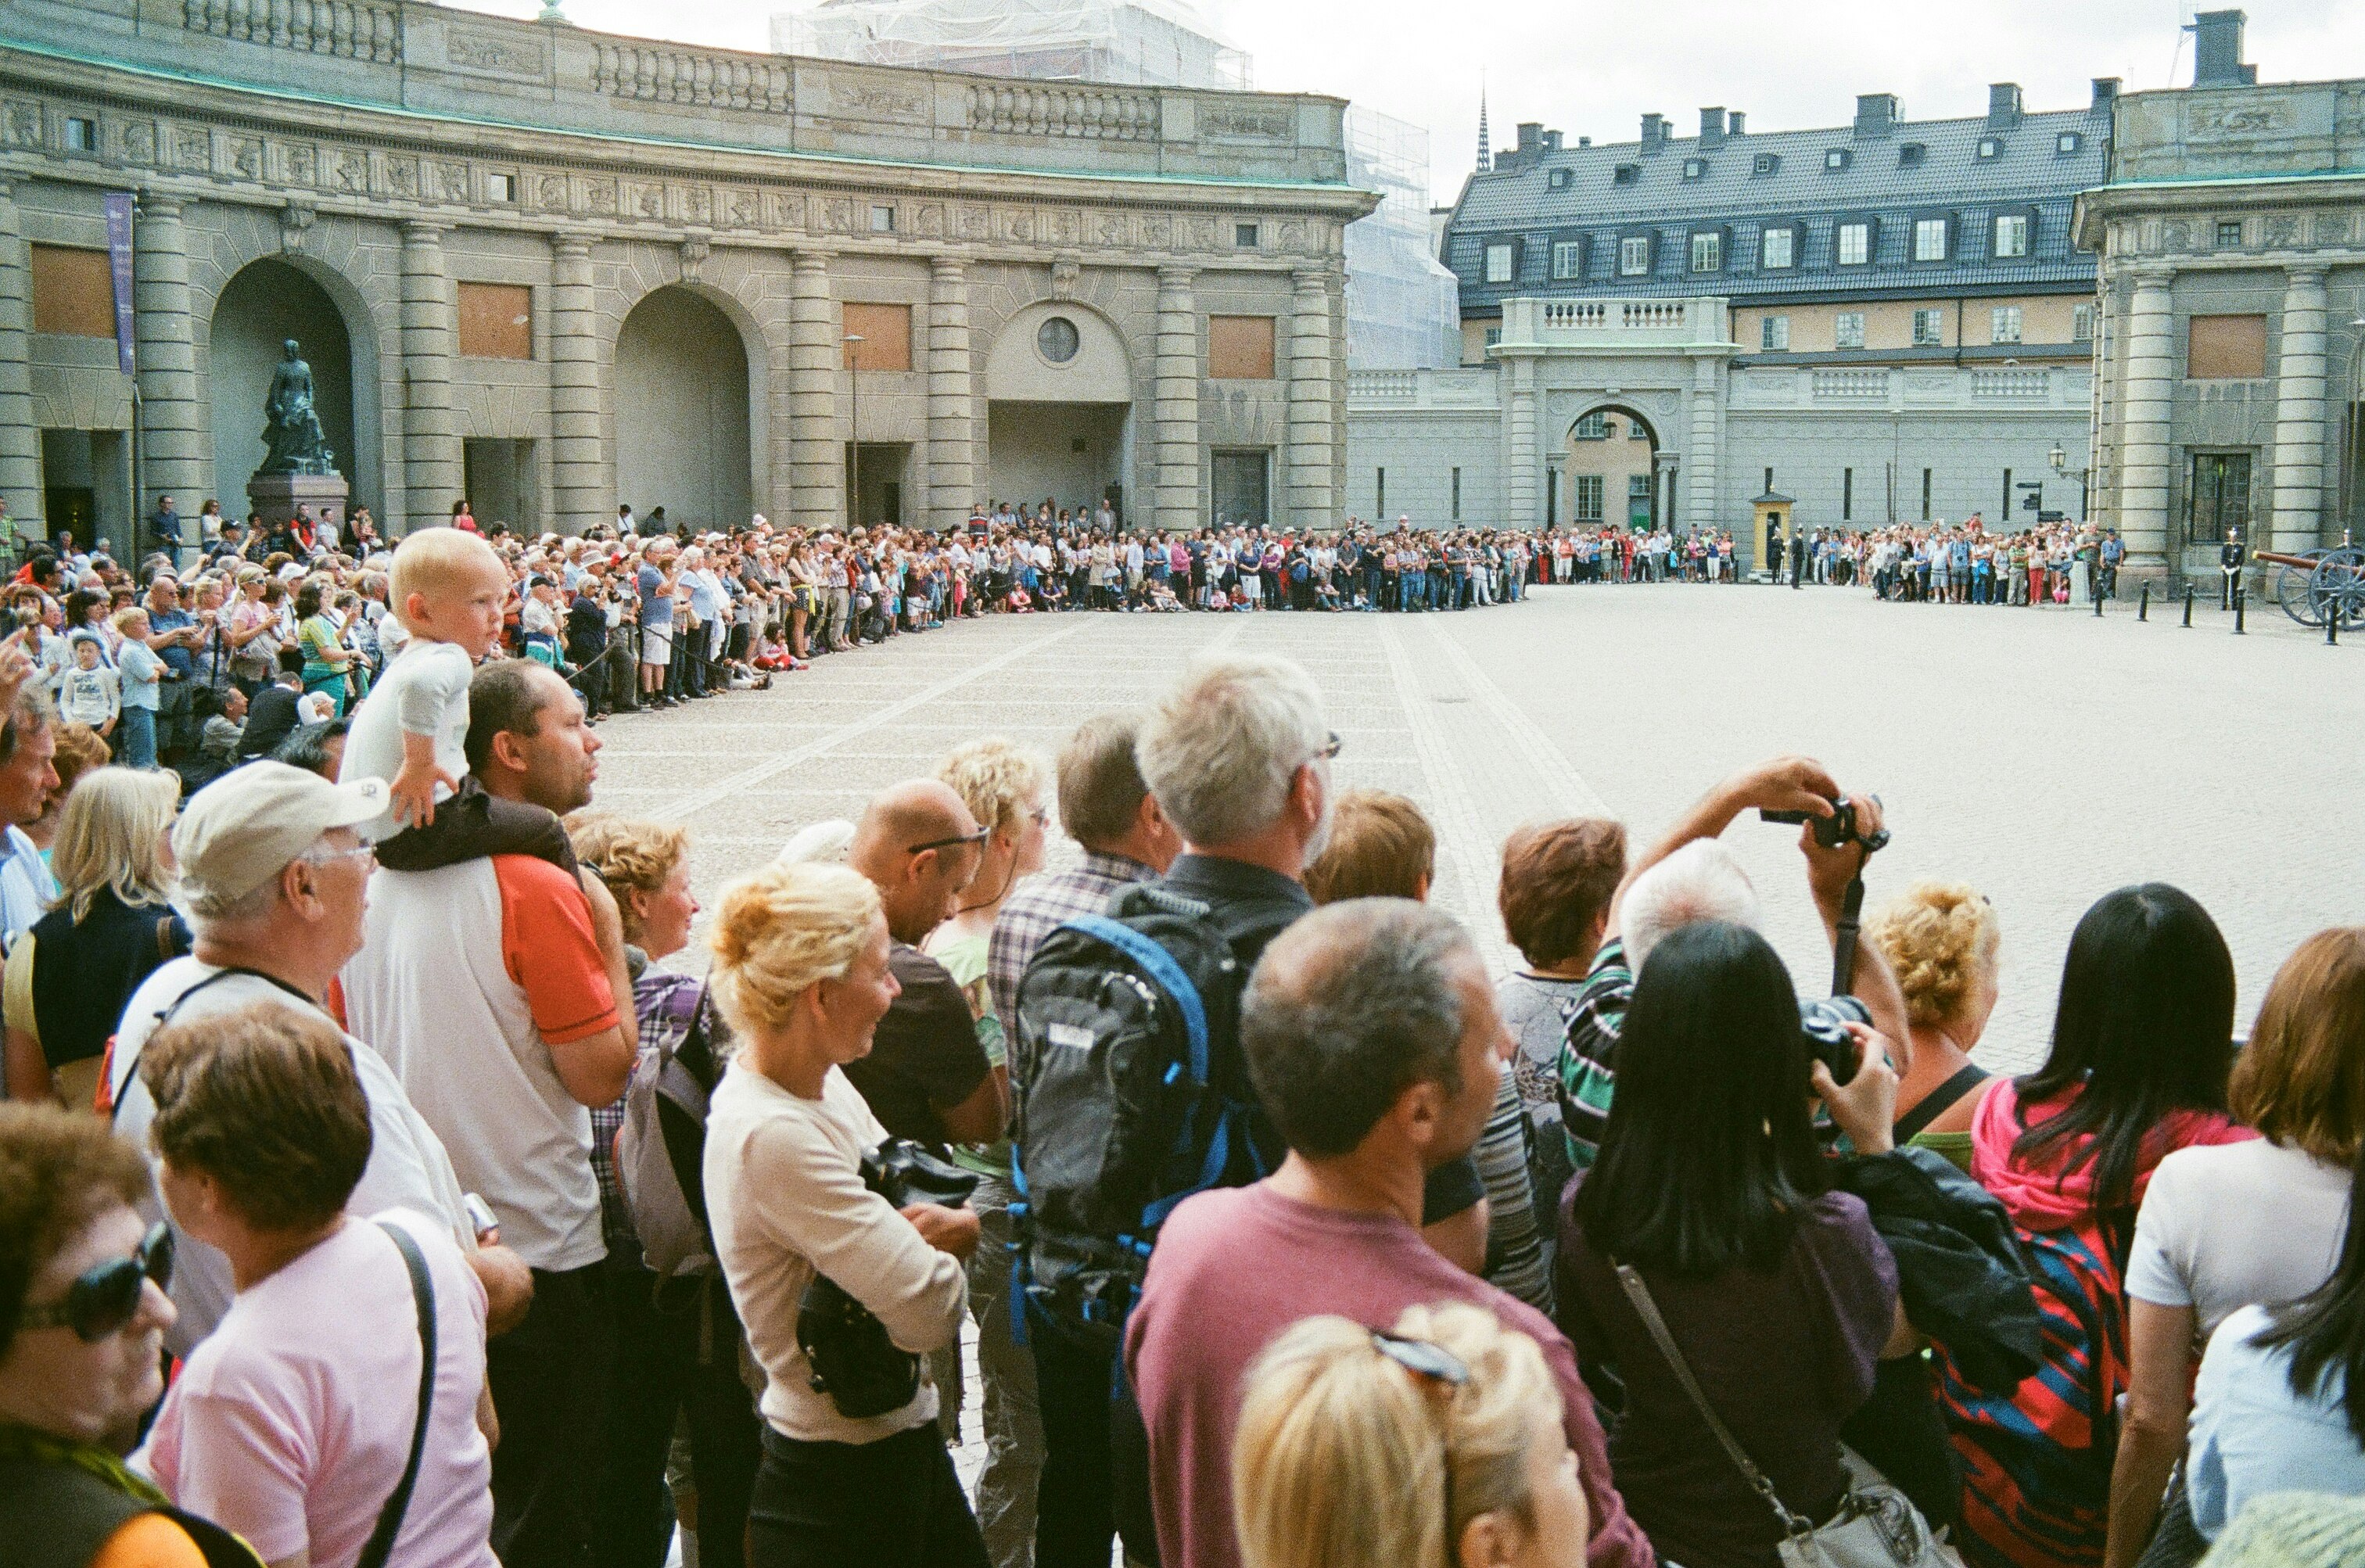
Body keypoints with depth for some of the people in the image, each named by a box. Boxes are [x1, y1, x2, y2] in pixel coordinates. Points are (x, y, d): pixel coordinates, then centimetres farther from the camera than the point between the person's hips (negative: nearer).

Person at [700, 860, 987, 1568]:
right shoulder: (771, 1135, -26)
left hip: (904, 1444, 8)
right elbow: (931, 1309, -29)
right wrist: (941, 1236, -7)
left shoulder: (823, 1083, 2)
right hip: (839, 1489, -8)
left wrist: (943, 1228, -15)